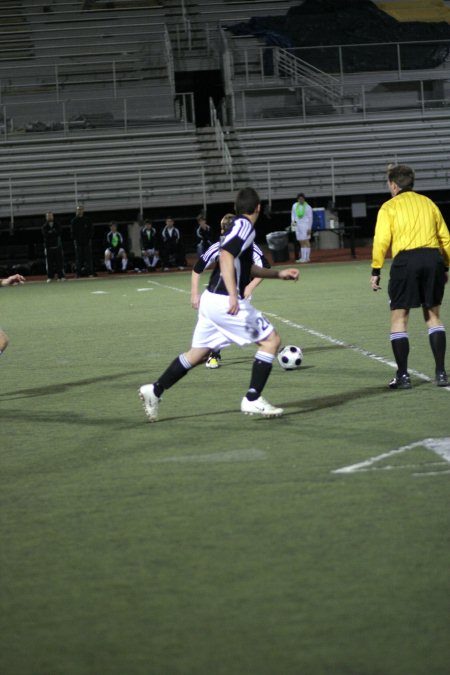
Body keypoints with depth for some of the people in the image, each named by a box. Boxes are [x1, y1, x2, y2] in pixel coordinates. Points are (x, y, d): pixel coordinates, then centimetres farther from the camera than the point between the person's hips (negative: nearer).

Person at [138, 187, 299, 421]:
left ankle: (154, 390, 14)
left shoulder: (237, 226, 19)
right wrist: (233, 295, -30)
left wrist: (279, 274, 32)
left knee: (197, 354, 16)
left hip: (211, 298, 9)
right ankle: (252, 400, -3)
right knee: (271, 340, -1)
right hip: (226, 302, -9)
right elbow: (226, 255, -25)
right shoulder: (245, 226, -10)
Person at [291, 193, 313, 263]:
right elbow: (293, 214, 21)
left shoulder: (308, 207, -4)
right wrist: (293, 221, 2)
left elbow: (310, 218, -3)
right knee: (301, 243, 7)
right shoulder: (295, 205, 9)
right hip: (297, 225, 5)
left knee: (306, 242, -7)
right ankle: (302, 257, 10)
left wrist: (309, 228, -8)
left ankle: (307, 258, -8)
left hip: (305, 225, -5)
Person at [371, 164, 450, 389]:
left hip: (405, 259, -4)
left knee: (399, 318, 4)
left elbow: (381, 240, -5)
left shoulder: (389, 207, 5)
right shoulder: (428, 203, 19)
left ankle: (403, 376, 1)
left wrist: (376, 271, -2)